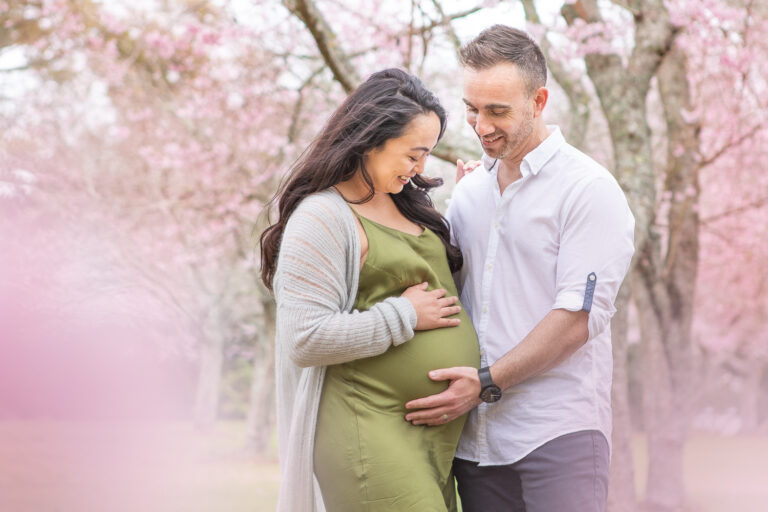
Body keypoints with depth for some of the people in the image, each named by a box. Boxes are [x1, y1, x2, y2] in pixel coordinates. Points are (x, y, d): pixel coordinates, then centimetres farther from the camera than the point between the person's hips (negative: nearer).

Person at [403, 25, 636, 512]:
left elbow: (580, 316, -13)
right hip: (476, 434, 6)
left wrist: (487, 382, -15)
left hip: (558, 434, -6)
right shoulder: (469, 190, 16)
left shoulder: (588, 189, -5)